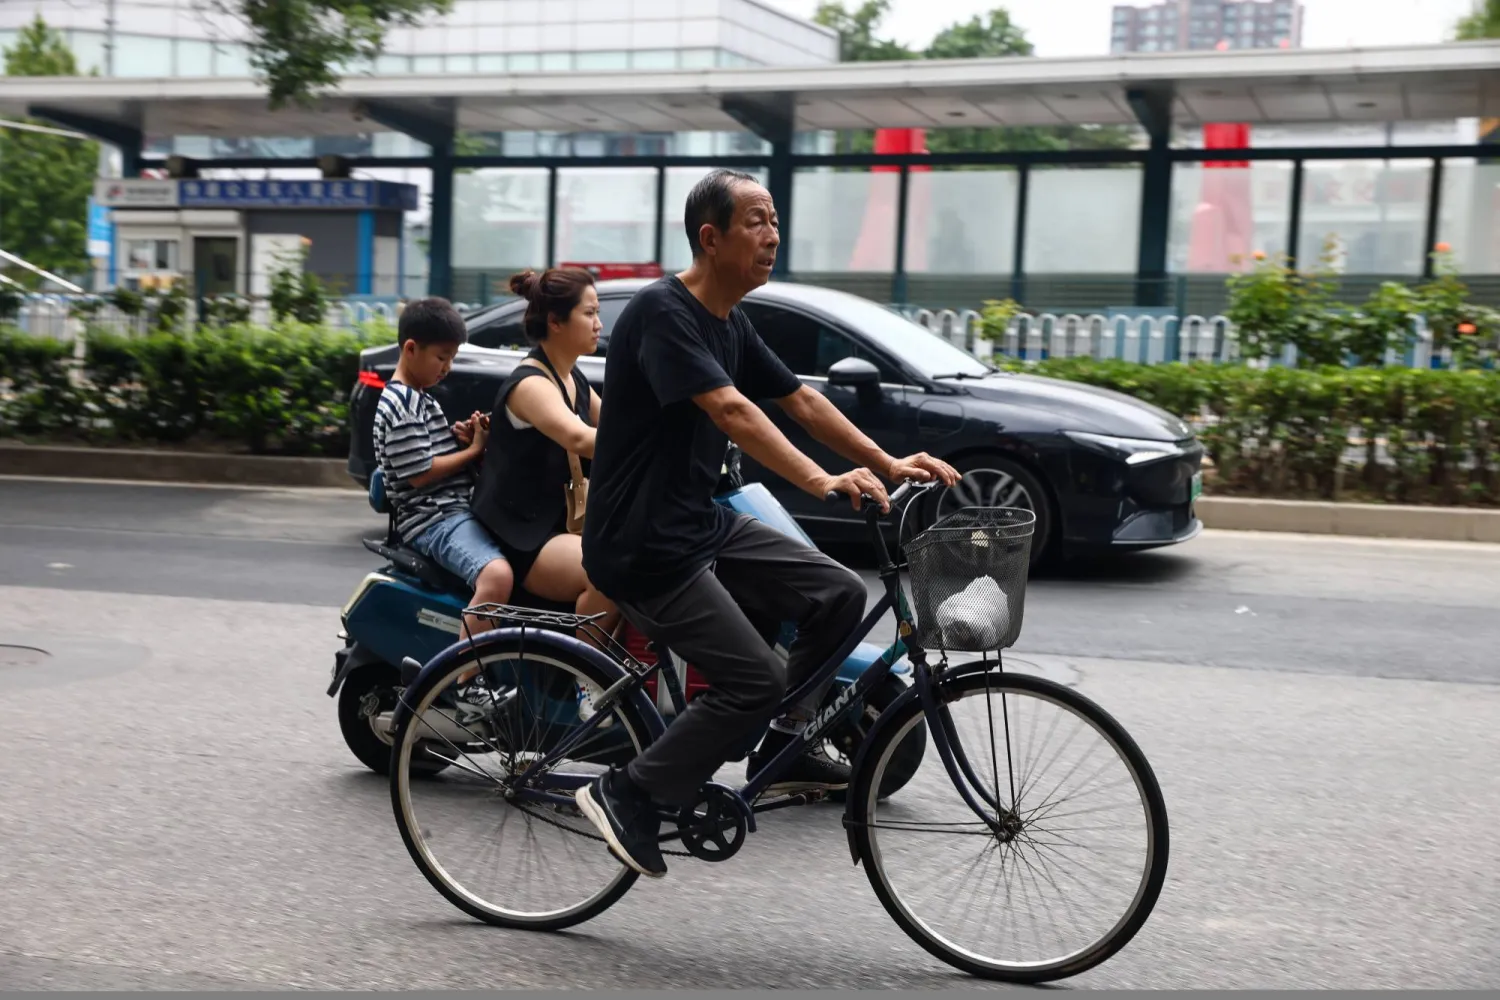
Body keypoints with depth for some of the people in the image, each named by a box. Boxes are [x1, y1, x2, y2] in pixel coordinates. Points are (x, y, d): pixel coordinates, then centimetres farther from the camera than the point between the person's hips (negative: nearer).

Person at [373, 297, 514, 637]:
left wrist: (459, 437, 4)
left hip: (458, 509, 11)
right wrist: (474, 450, -7)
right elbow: (419, 473, -17)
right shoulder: (400, 404, -11)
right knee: (497, 576, -35)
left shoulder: (420, 398, 20)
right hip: (433, 520, -11)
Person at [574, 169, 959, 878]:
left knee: (839, 593, 0)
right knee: (754, 681, -14)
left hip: (702, 525, 9)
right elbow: (731, 410, -30)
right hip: (641, 545, -9)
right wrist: (819, 480, -39)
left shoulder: (731, 324, 11)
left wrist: (888, 464, 4)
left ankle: (782, 748, 14)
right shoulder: (661, 311, -18)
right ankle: (629, 794, 1)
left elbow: (801, 400, 14)